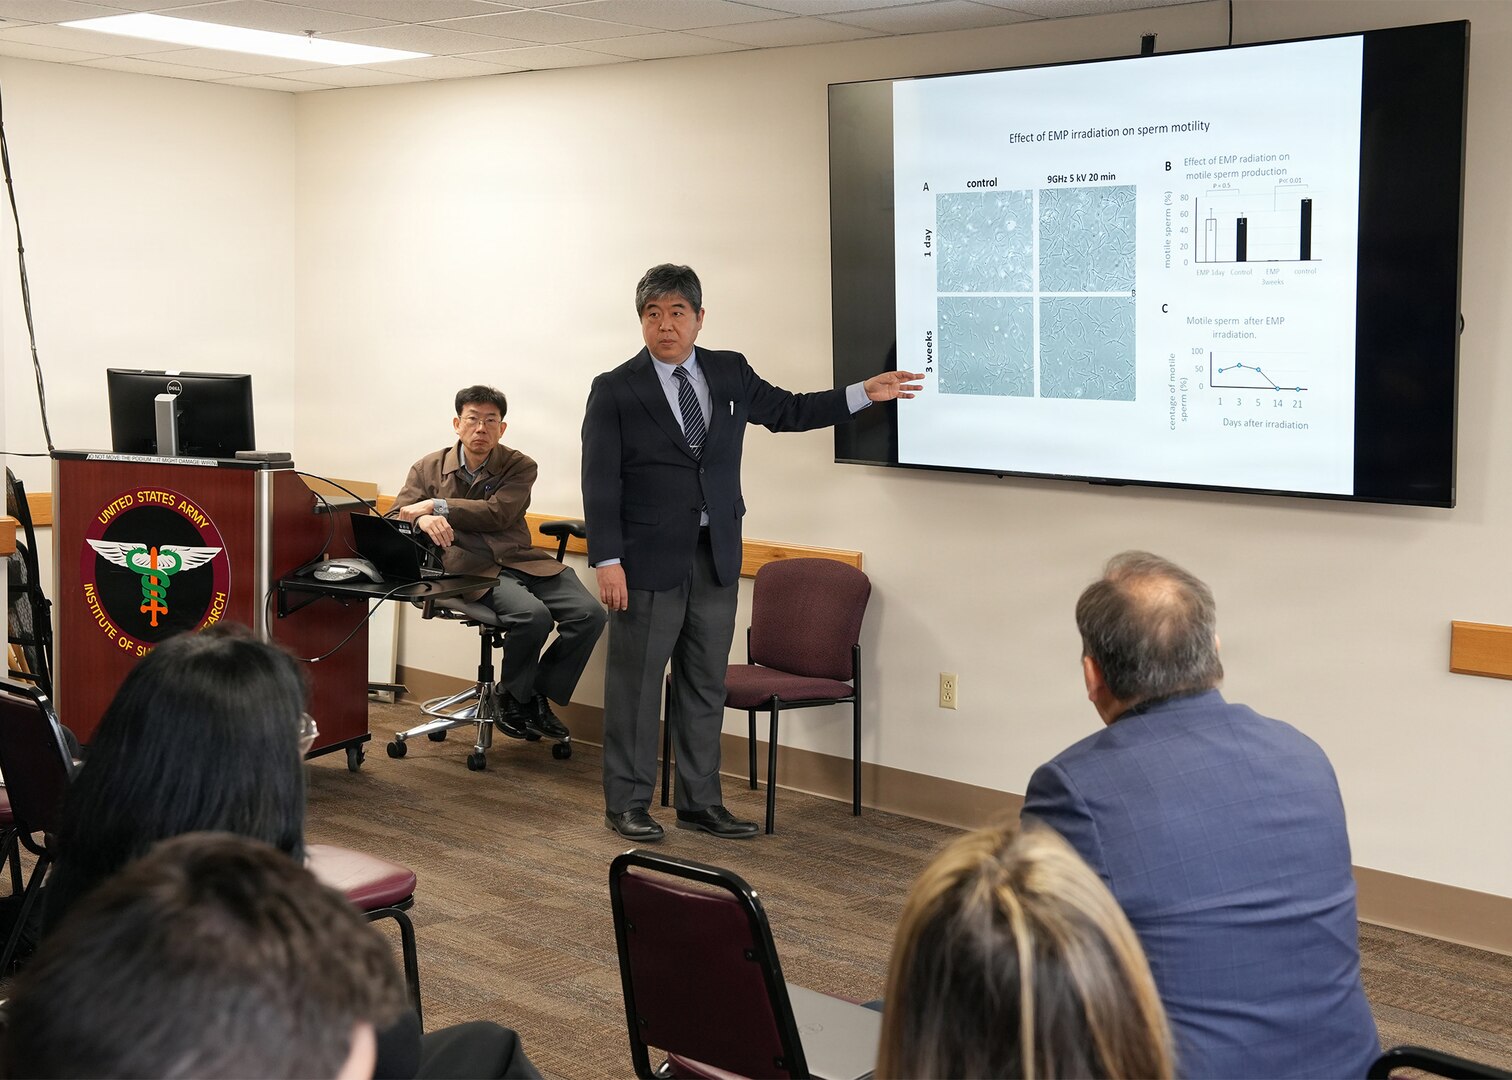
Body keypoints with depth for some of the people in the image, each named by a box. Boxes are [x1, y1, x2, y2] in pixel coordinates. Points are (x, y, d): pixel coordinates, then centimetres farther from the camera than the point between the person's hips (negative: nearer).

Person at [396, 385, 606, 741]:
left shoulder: (520, 467, 9)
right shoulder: (428, 468, 13)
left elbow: (498, 513, -8)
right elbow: (399, 517, 4)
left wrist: (436, 506, -13)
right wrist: (423, 521, -21)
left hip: (521, 562, 3)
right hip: (470, 568, -3)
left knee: (590, 614, -20)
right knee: (533, 615, -32)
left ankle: (538, 695, 0)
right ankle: (514, 697, -5)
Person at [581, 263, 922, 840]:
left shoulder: (730, 373, 7)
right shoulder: (615, 391, -5)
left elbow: (786, 411, 21)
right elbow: (600, 482, -8)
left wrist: (864, 393, 13)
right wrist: (607, 560, -15)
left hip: (716, 555, 4)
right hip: (648, 558, -4)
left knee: (705, 685, 11)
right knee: (635, 684, 4)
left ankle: (700, 802, 22)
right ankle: (626, 803, 17)